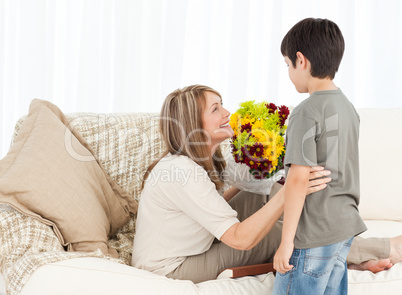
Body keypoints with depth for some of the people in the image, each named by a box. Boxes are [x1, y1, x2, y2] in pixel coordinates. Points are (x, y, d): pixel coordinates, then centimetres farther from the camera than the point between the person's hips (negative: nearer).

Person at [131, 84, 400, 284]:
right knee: (277, 235, -9)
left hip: (191, 250, 9)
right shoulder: (183, 171, -30)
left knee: (263, 195, 0)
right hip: (170, 271, -9)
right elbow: (240, 238, -32)